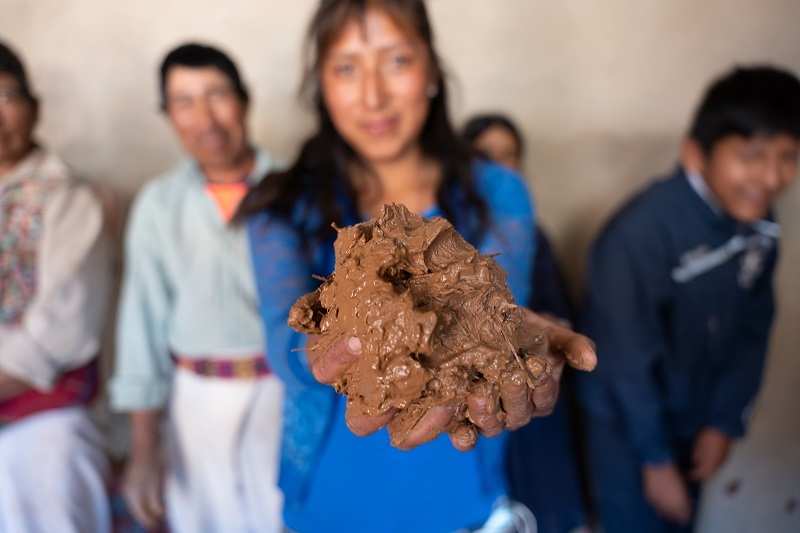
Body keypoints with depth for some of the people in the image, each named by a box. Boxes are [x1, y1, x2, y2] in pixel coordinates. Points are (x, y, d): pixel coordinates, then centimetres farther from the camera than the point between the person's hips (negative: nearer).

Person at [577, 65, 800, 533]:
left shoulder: (761, 222, -11)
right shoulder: (640, 233, -32)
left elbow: (754, 328, 0)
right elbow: (628, 357, -24)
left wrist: (726, 422, -1)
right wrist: (655, 457, -13)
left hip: (698, 416, 6)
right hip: (628, 420, -6)